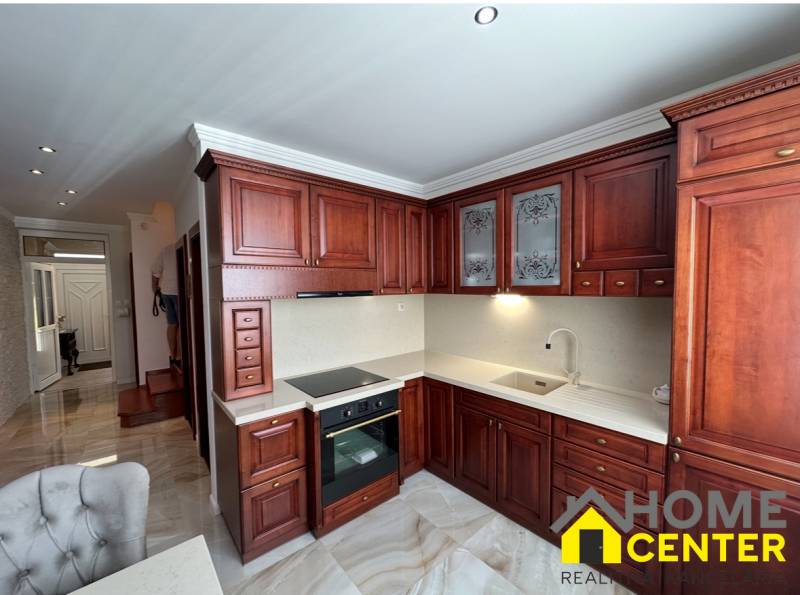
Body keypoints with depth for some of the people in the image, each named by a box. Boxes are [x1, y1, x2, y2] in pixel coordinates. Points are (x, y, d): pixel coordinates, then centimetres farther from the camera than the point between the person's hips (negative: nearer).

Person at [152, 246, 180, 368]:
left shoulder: (166, 249, 9)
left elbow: (156, 271, 10)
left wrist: (155, 288, 21)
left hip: (166, 291, 7)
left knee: (171, 324, 11)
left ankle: (172, 356, 16)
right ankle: (178, 358, 0)